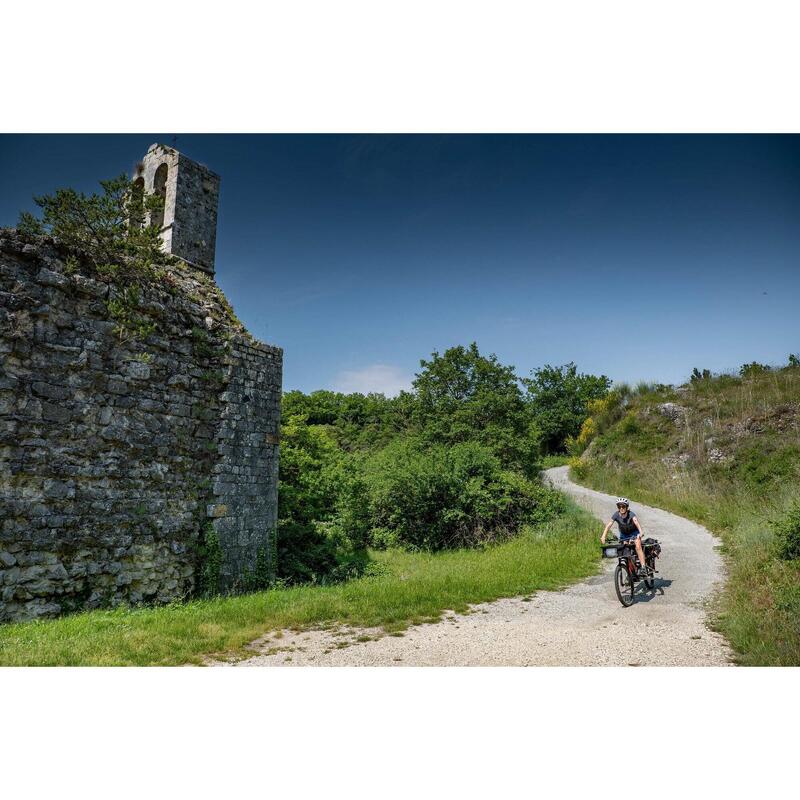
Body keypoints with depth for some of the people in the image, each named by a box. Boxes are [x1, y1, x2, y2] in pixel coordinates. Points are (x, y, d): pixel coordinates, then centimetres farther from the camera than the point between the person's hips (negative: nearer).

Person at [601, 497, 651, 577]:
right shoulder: (616, 514, -24)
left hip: (634, 532, -3)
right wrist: (603, 536, -45)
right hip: (623, 534, 3)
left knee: (638, 546, -26)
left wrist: (641, 532, -66)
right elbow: (608, 525, -32)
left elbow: (636, 522, -48)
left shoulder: (631, 514, -30)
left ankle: (643, 567, -23)